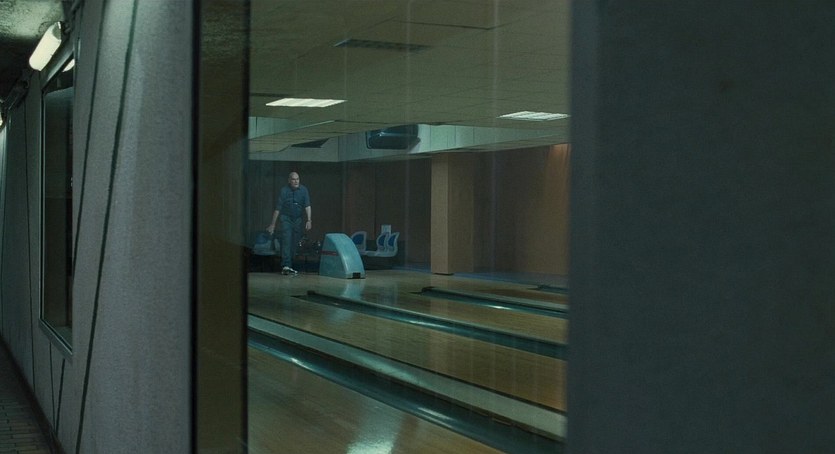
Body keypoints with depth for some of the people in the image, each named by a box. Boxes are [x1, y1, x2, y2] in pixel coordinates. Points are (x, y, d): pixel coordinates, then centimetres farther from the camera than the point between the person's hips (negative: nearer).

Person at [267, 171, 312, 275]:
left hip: (298, 219, 3)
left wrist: (309, 220, -17)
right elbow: (278, 208, -5)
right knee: (286, 241, -16)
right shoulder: (284, 191, -8)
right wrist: (273, 224, -4)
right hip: (286, 218, -3)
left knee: (294, 243, 5)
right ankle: (286, 266, -24)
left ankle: (289, 265, 13)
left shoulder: (303, 190, -2)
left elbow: (307, 206, -6)